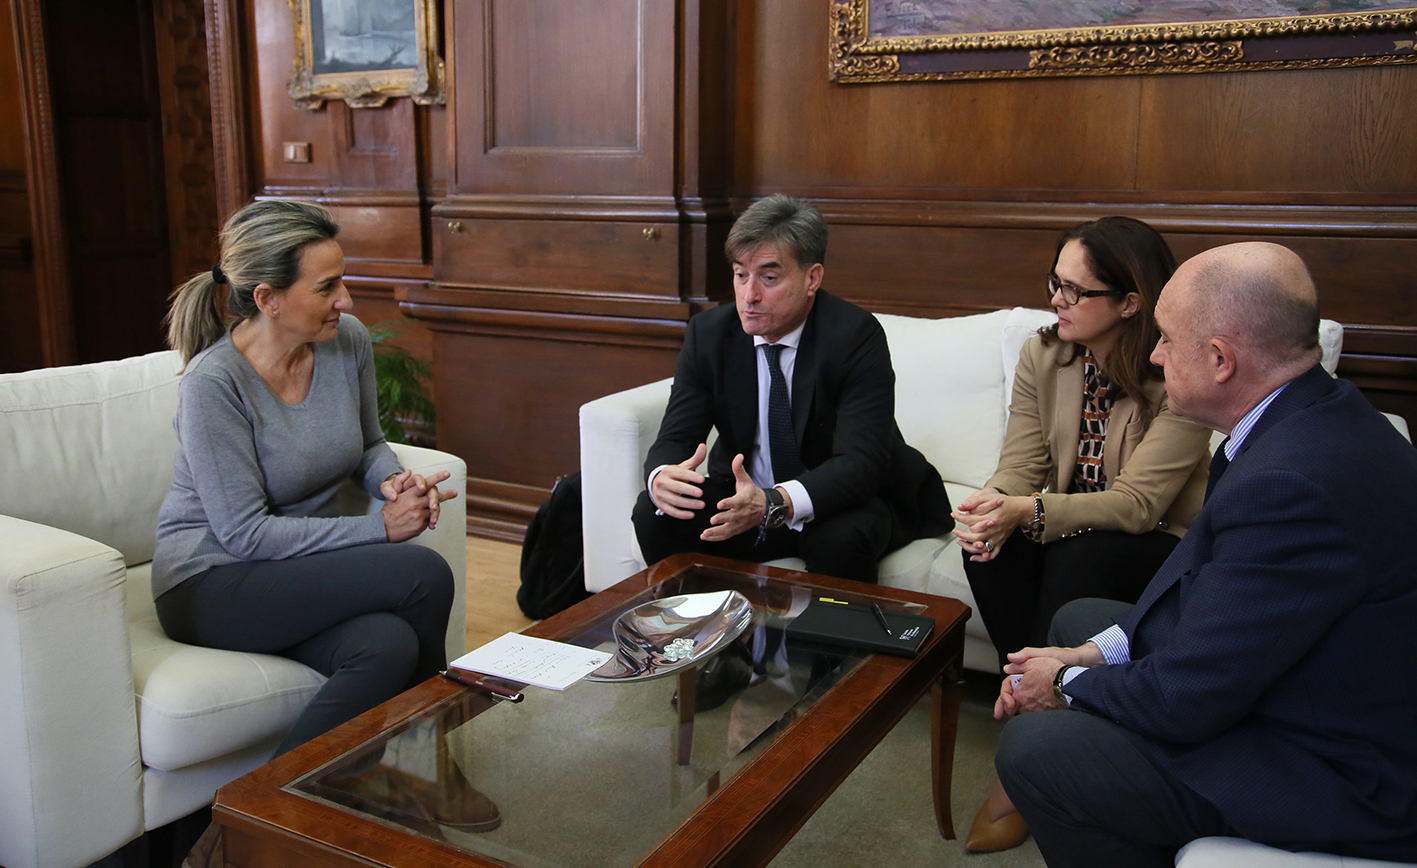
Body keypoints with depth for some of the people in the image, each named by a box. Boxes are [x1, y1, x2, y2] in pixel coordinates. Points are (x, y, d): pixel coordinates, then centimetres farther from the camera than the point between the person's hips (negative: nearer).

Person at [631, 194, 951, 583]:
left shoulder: (856, 335, -19)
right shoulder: (708, 332, -5)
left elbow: (861, 460, -27)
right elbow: (674, 439, -8)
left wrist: (774, 502, -45)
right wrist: (662, 478, -35)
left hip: (843, 503, -3)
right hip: (744, 497, 4)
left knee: (842, 537, -35)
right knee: (654, 514, -19)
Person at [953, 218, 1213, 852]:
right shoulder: (1043, 357, -1)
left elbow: (1138, 504, -24)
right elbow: (1020, 465, -6)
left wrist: (1029, 511, -37)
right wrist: (994, 506, -30)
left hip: (1156, 546, -4)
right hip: (1067, 532, 4)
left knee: (1080, 558, -35)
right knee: (989, 550, -27)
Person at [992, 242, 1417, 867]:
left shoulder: (1291, 484, -34)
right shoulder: (1313, 415, -1)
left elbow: (1185, 701, -27)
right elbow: (1210, 590, 8)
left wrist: (1068, 687, -9)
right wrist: (1095, 654, 0)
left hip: (1342, 784, -10)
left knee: (1035, 744, -18)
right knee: (1077, 620, 19)